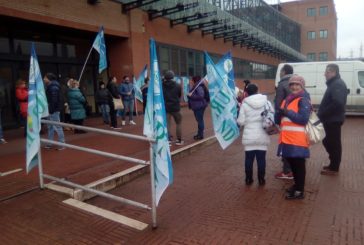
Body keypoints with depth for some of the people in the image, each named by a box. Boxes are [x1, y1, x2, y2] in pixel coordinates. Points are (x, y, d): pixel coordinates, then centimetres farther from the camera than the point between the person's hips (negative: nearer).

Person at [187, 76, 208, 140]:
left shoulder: (199, 87, -17)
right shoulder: (196, 87, 14)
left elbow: (201, 96, -27)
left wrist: (191, 95, -23)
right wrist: (190, 95, 9)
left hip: (199, 106, -11)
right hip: (197, 106, 11)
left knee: (200, 120, -4)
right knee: (199, 120, 16)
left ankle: (200, 135, 3)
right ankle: (199, 134, 26)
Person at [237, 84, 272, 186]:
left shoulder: (244, 104, -8)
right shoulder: (266, 102, 0)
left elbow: (241, 121, -8)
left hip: (249, 136, -1)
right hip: (262, 136, 1)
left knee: (249, 158, 10)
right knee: (261, 158, 10)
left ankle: (248, 179, 20)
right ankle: (261, 179, 18)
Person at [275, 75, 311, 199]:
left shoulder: (303, 100, -6)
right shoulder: (286, 100, 18)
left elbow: (303, 119, -19)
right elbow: (278, 120, 17)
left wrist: (287, 112, -20)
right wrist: (279, 113, -5)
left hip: (297, 139, -8)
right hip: (287, 138, 8)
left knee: (299, 165, 0)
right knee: (292, 163, 19)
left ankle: (300, 191, 9)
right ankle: (297, 185, 36)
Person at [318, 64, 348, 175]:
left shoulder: (337, 84, -17)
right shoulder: (334, 83, 16)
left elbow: (337, 103, -29)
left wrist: (322, 114, -22)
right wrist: (322, 114, 10)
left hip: (333, 120, -10)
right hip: (331, 119, 10)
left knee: (333, 144, -1)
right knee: (330, 142, 18)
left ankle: (333, 168, 10)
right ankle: (333, 165, 29)